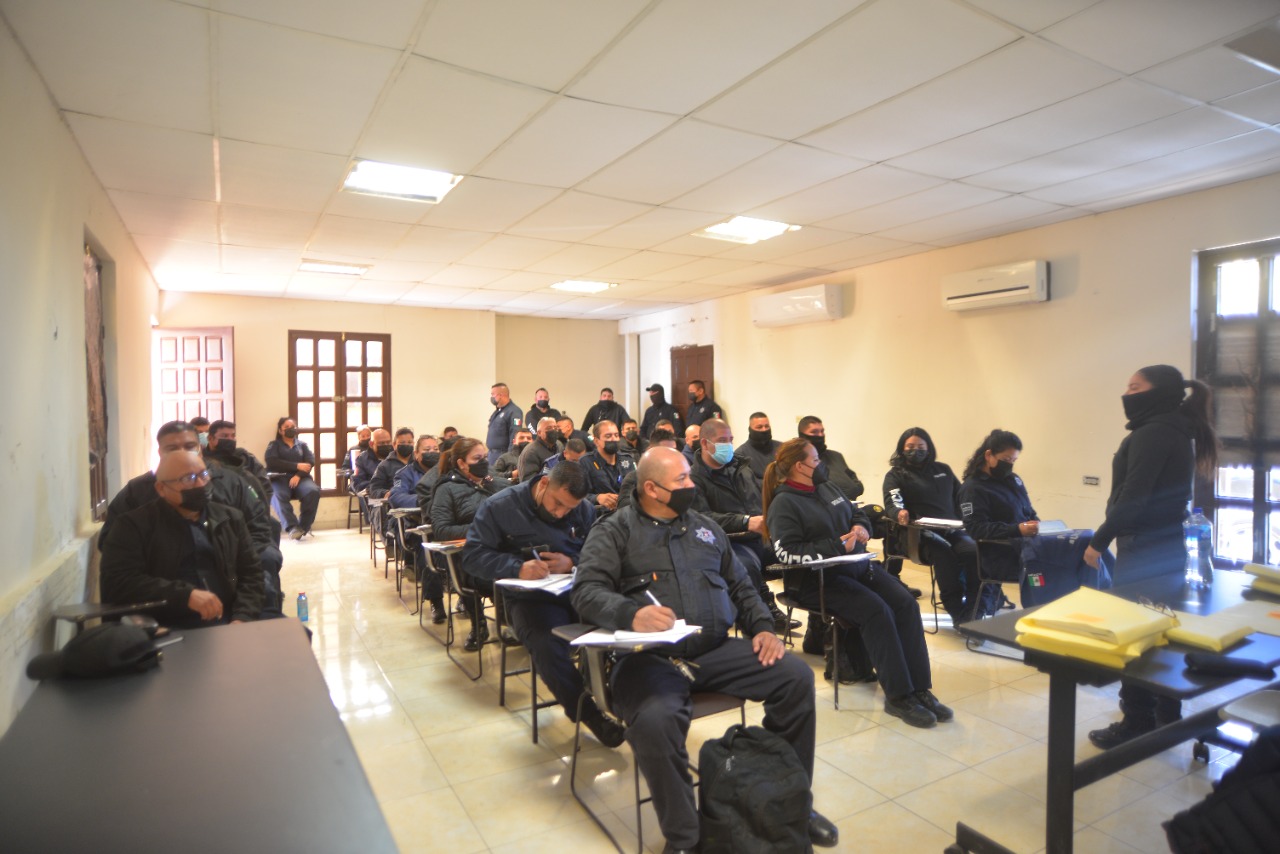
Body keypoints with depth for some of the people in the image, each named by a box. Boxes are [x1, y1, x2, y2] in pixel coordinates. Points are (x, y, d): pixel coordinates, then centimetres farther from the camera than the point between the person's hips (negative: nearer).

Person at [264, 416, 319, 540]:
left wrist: (298, 475, -14)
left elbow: (311, 462, 5)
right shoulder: (274, 445, 17)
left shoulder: (302, 445, 23)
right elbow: (272, 463, -3)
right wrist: (297, 466, -9)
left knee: (313, 491, -32)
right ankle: (292, 527, -43)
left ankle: (304, 525, -25)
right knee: (279, 495, -38)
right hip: (280, 478, -2)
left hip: (300, 477, 2)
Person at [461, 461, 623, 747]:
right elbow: (472, 556, -6)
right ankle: (587, 713, -9)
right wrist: (517, 568, -21)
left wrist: (573, 563, -13)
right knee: (548, 646, -34)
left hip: (579, 591, 3)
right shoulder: (499, 507, -1)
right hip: (530, 597, -3)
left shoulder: (584, 509, 11)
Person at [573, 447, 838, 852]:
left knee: (797, 677, -10)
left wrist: (763, 627, 4)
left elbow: (741, 586, 22)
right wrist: (631, 613, -30)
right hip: (650, 656, -5)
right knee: (655, 720, -35)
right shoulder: (613, 531, 2)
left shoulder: (705, 526, 18)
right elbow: (587, 591, -11)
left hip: (717, 649, 5)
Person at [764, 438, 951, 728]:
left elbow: (858, 513, 29)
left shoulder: (827, 487, 16)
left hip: (857, 566, 8)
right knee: (877, 611, -27)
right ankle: (898, 696, -16)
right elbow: (787, 552, -19)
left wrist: (861, 527, 4)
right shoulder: (783, 503, -9)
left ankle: (920, 688, -11)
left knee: (906, 603, -14)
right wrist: (837, 546, -20)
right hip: (817, 580, -8)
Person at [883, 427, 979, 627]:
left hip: (952, 529, 4)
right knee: (944, 554, -35)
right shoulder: (895, 475, 10)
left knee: (974, 552, -29)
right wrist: (899, 512, -31)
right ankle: (957, 612, -25)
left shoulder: (943, 469, 25)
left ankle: (972, 610, -22)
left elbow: (962, 497, 26)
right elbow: (891, 504, -7)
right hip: (921, 534, -4)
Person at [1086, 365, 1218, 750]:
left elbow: (1132, 498, -22)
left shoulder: (1152, 434, -16)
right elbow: (1158, 494, 15)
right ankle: (1166, 718, 30)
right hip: (1166, 548, 10)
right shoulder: (1176, 432, 14)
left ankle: (1137, 724, 6)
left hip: (1145, 551, -10)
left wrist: (1099, 540, -15)